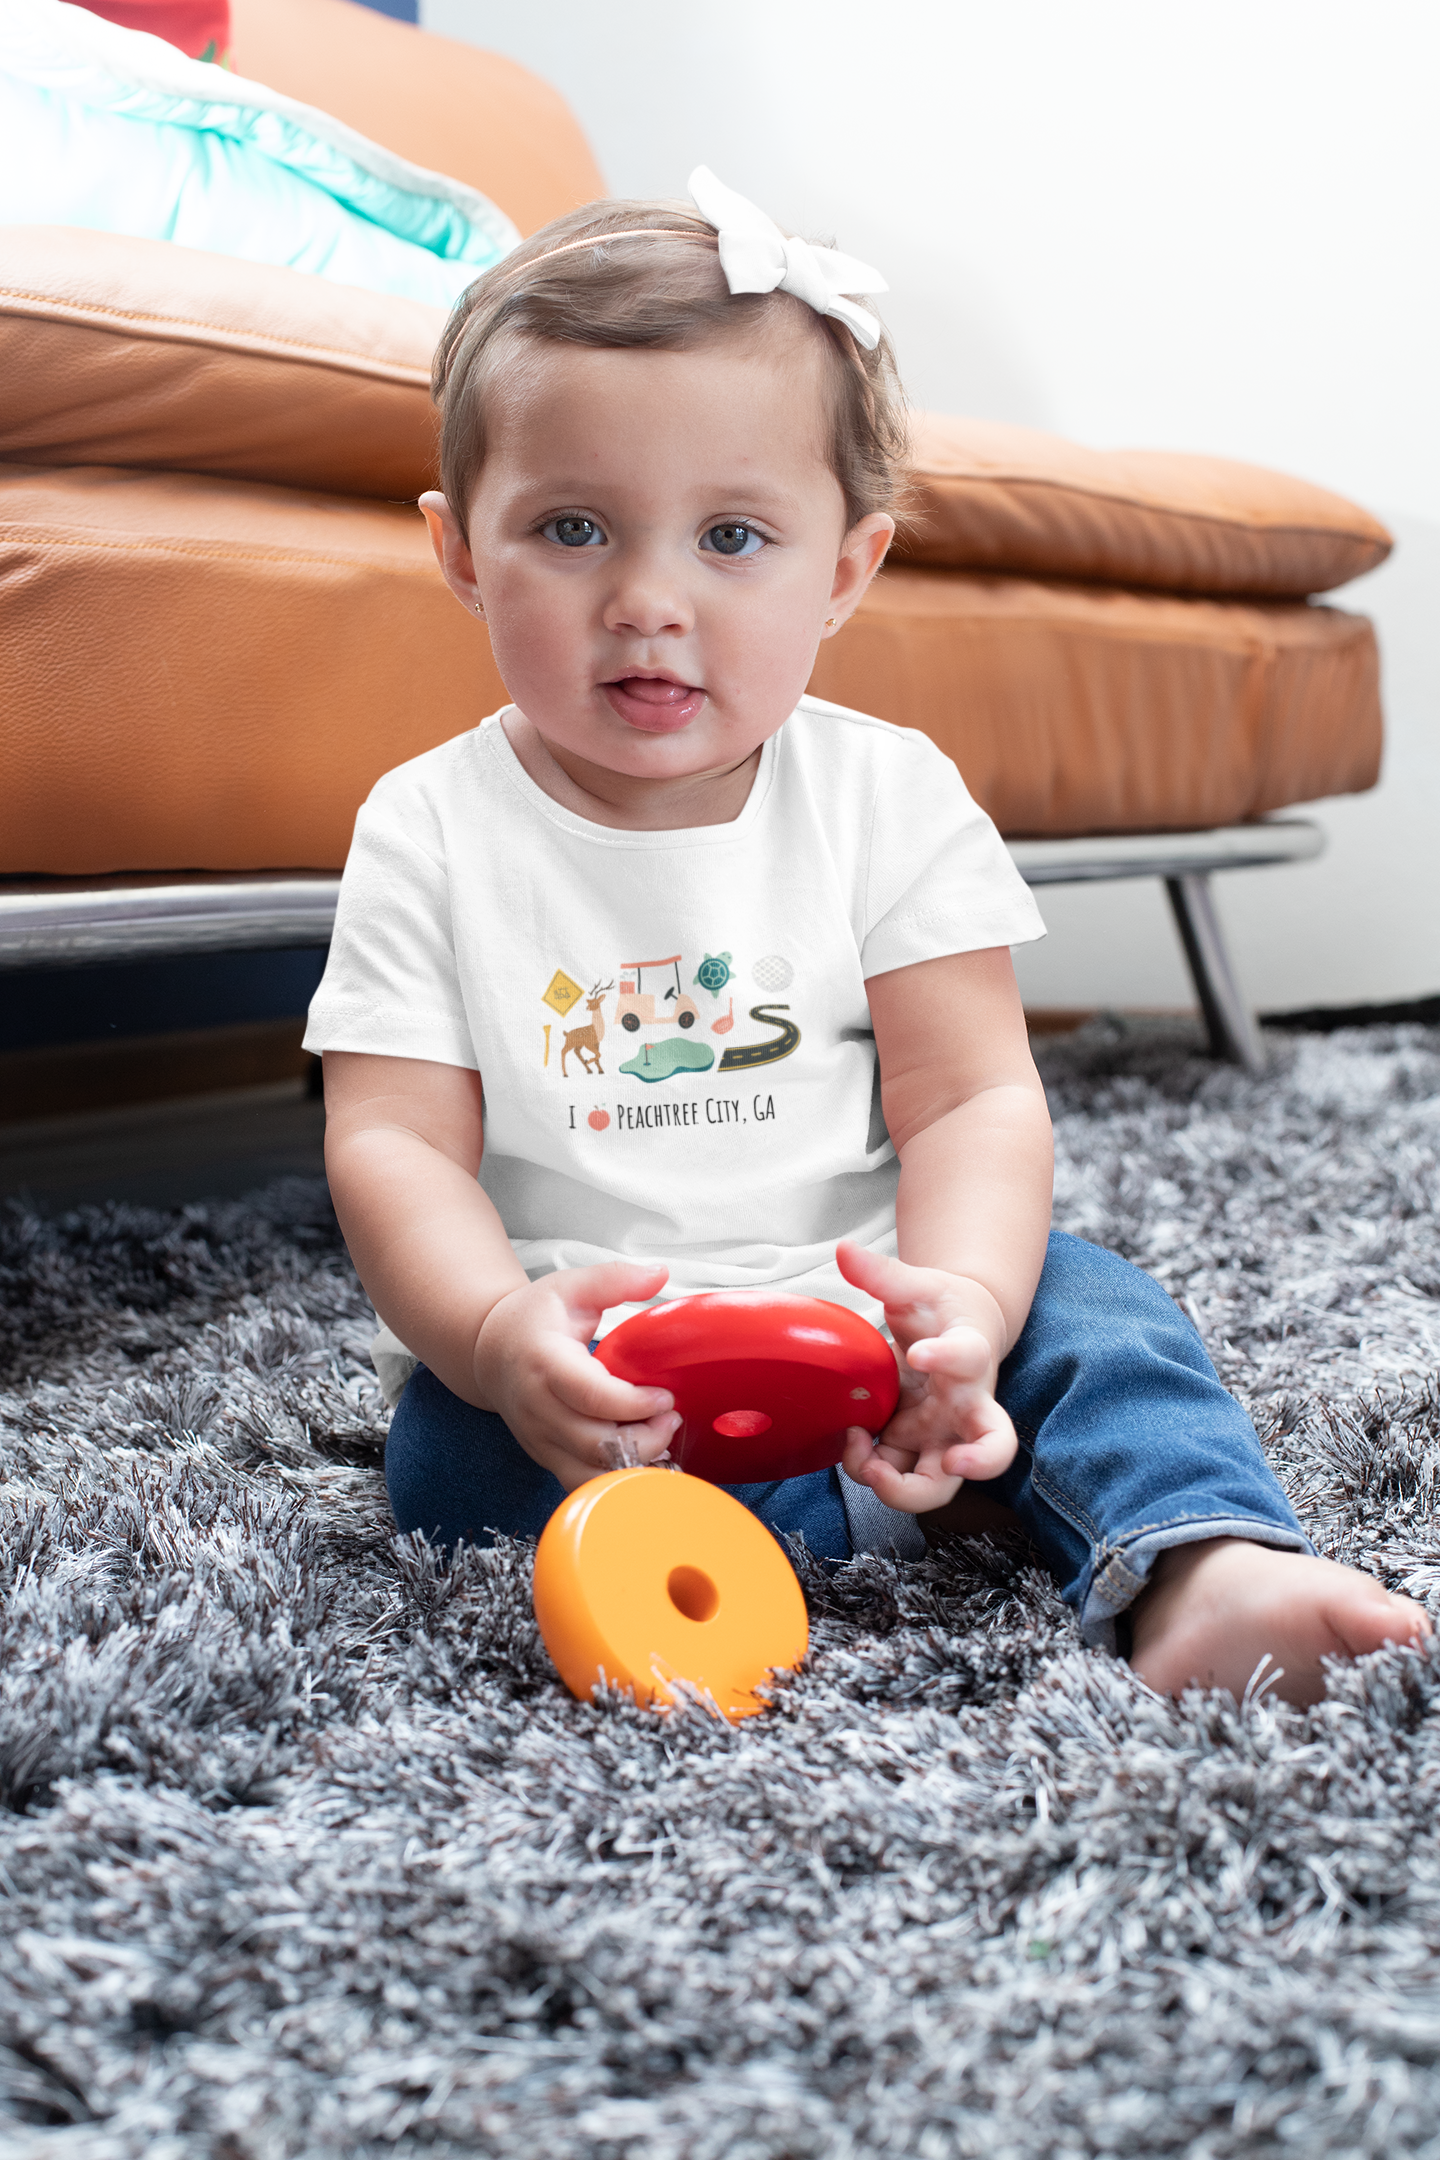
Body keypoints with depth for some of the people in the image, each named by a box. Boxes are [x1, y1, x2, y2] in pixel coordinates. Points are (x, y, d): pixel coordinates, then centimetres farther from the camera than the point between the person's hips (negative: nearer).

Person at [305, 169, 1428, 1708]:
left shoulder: (889, 797, -3)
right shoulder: (432, 832, -4)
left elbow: (974, 1098, -8)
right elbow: (392, 1141, -10)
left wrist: (960, 1302, -29)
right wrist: (502, 1333, -31)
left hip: (852, 1310, 1)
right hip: (571, 1358, 0)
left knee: (1080, 1300, -19)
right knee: (453, 1449, -27)